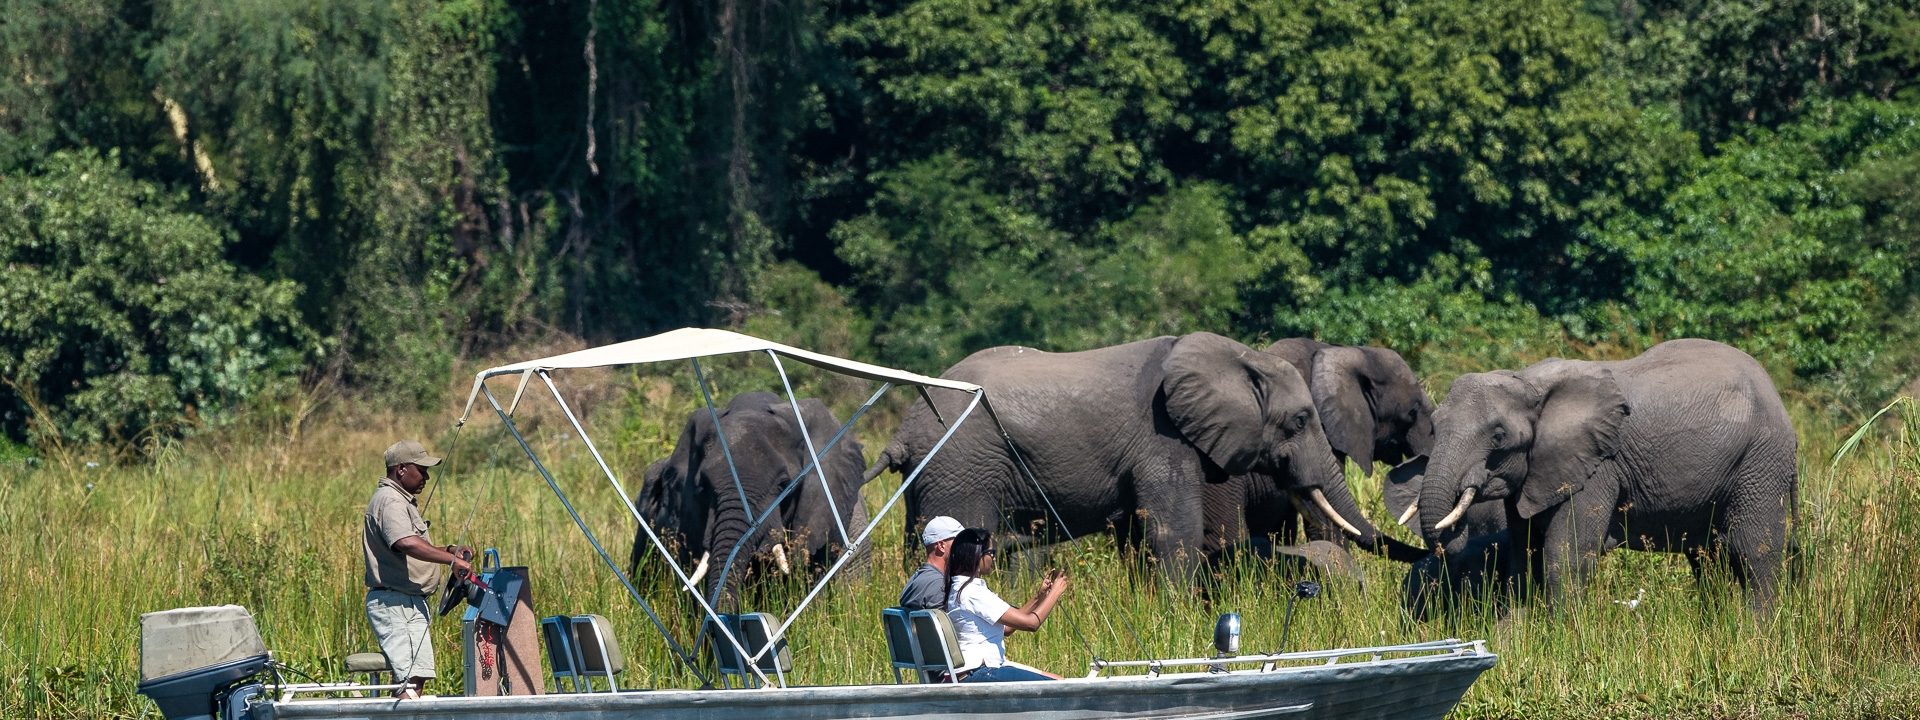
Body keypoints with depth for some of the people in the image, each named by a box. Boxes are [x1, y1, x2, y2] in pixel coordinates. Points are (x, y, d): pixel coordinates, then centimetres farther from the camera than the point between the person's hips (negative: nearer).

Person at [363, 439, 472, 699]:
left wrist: (447, 550, 15)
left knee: (418, 676, 10)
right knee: (411, 678, -20)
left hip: (410, 602, 11)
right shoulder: (390, 500, -13)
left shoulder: (403, 500, 22)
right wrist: (451, 560, -30)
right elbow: (407, 543, -31)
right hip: (394, 602, -11)